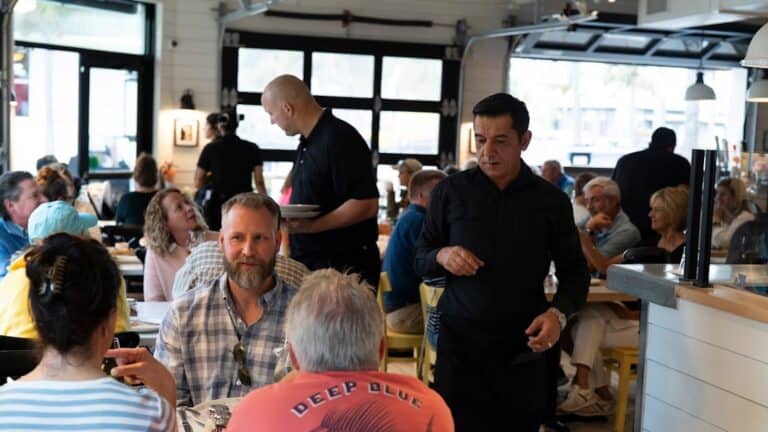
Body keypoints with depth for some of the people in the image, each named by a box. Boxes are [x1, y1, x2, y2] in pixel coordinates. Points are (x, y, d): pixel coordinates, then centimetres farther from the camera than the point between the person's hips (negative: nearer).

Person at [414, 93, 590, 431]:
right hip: (459, 342, 0)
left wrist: (559, 313, -12)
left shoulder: (551, 200, 1)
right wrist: (441, 256, -13)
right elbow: (420, 259, 9)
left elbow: (574, 271, 7)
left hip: (524, 349, 1)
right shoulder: (450, 191, 1)